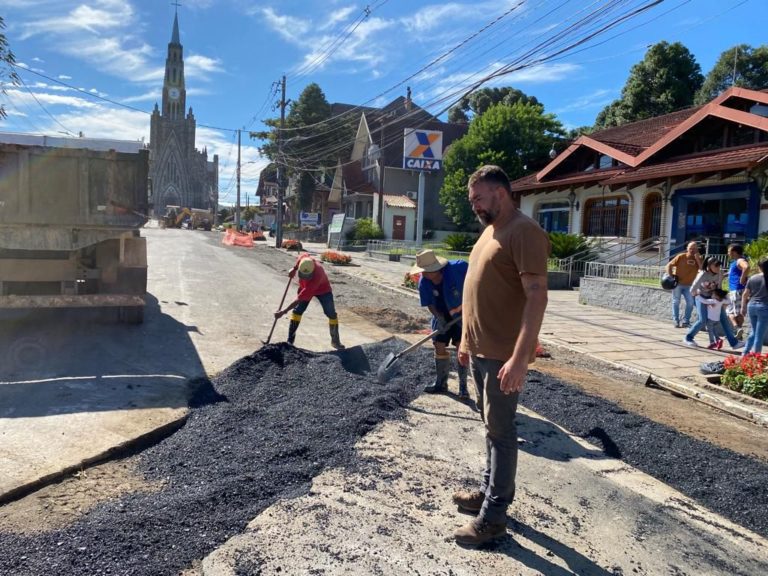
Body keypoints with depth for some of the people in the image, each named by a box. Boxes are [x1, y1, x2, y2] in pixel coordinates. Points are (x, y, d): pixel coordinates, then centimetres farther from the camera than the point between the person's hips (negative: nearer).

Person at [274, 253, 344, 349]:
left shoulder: (316, 277, -46)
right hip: (305, 288, 4)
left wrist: (284, 311, -41)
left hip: (323, 290, -4)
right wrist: (294, 268, -9)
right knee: (297, 311, -8)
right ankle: (290, 340, -5)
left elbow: (299, 299, -43)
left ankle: (335, 340, 13)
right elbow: (300, 258, -3)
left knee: (331, 314, -5)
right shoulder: (305, 257, -35)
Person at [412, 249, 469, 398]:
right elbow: (430, 304, -10)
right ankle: (441, 382, 22)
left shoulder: (457, 268, -29)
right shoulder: (423, 282, -17)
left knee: (462, 347, -7)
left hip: (462, 314, -4)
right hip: (442, 316, 4)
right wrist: (439, 318, -25)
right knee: (440, 347, 5)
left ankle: (463, 386, 3)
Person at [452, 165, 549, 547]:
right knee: (492, 426, 19)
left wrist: (520, 357, -28)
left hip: (503, 356, -9)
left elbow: (537, 295, -23)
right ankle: (490, 490, 34)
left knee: (500, 431, 1)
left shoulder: (525, 232, -16)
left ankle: (493, 517, 11)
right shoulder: (490, 231, 14)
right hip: (480, 350, 9)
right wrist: (466, 340, 20)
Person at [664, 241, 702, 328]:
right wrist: (671, 276, -17)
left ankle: (685, 321, 4)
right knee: (676, 302, 1)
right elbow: (669, 265, -6)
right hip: (677, 283, -2)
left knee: (690, 302, -6)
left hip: (688, 285, 2)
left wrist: (697, 258, -17)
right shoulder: (681, 256, -5)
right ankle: (676, 321, 7)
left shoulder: (698, 259, 2)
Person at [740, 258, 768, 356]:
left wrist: (743, 307, 17)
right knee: (760, 335, 2)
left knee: (754, 332, 20)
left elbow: (745, 294, 7)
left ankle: (745, 353, 16)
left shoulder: (752, 278, 4)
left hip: (752, 306, 5)